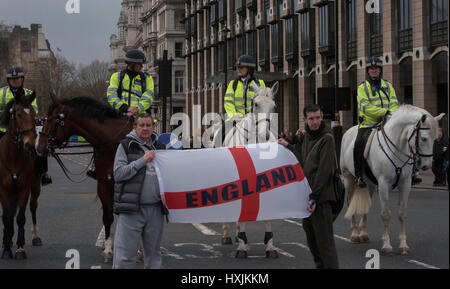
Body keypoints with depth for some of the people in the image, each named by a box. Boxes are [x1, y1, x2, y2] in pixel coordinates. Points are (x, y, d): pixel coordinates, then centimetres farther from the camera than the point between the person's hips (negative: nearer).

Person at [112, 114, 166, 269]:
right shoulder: (125, 146, 2)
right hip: (131, 209, -4)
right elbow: (118, 174, -9)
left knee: (153, 254, 12)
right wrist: (143, 160, -14)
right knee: (124, 257, -6)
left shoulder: (160, 147, 14)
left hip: (155, 209, 5)